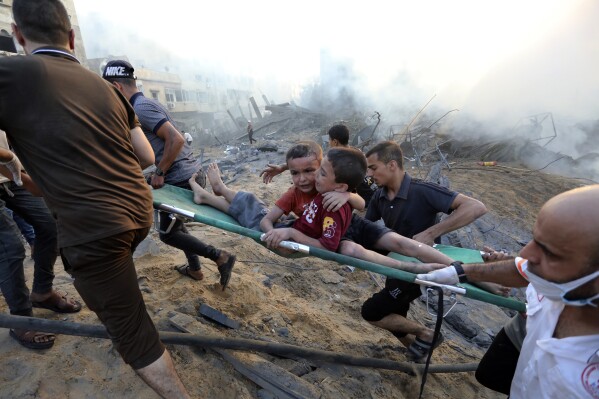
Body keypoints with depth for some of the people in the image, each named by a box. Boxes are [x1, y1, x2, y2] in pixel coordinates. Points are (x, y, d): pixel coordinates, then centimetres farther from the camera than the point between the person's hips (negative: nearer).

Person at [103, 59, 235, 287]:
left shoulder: (140, 108, -15)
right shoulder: (145, 104, 16)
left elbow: (176, 140, -23)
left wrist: (159, 174, -14)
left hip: (182, 179, -10)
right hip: (191, 174, 10)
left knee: (168, 234, 6)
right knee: (174, 224, 25)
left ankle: (221, 257, 6)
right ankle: (194, 269, 36)